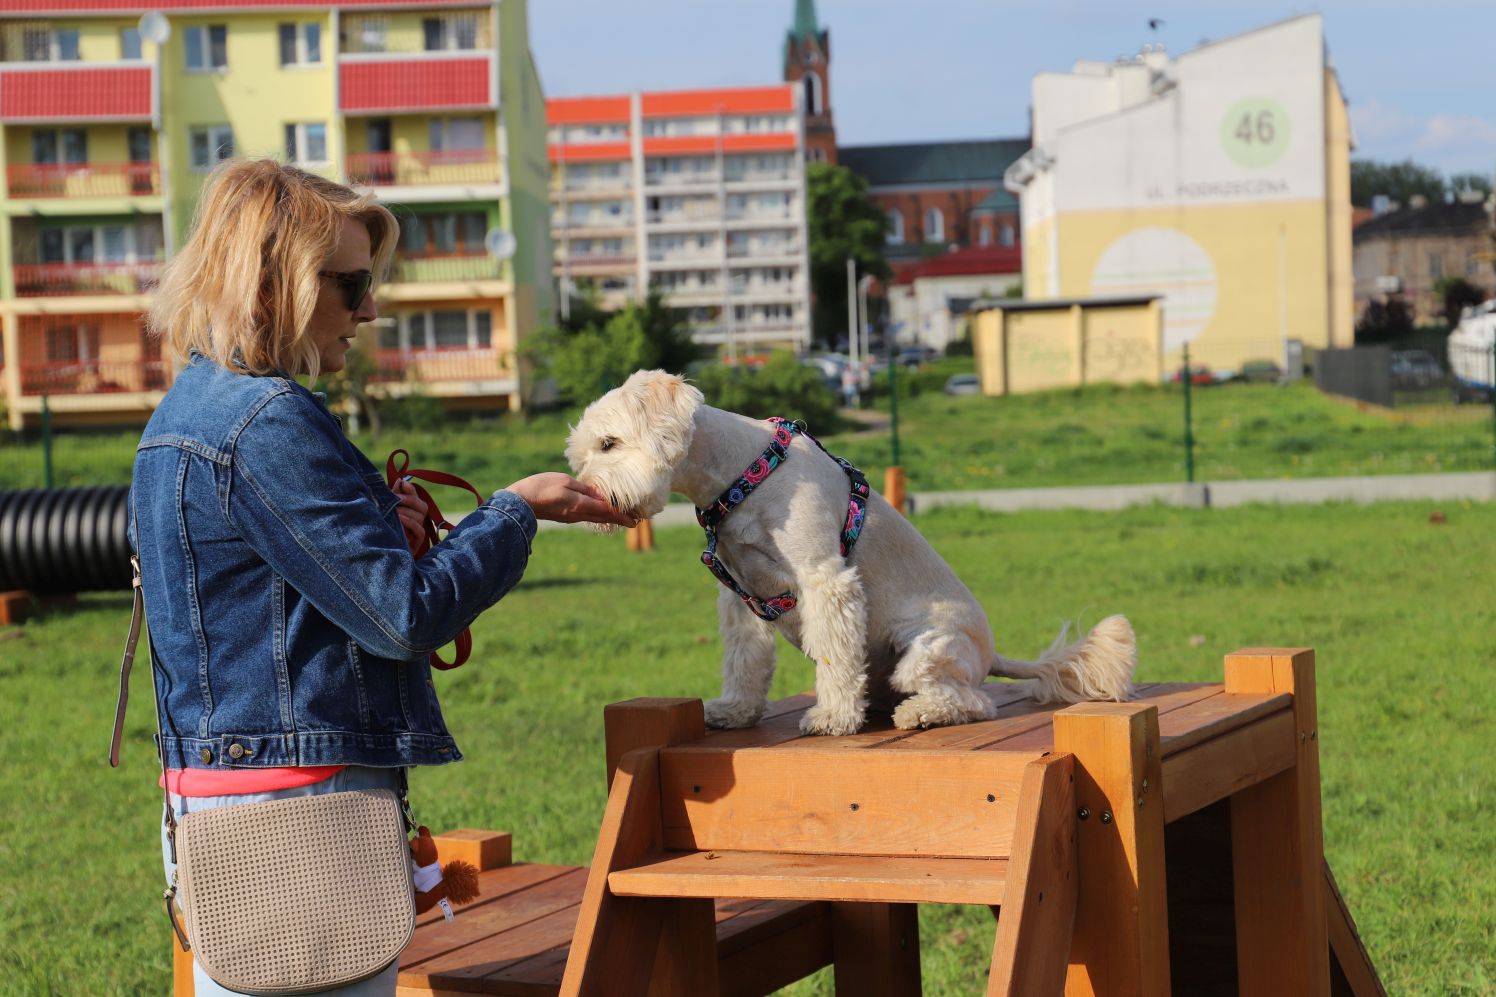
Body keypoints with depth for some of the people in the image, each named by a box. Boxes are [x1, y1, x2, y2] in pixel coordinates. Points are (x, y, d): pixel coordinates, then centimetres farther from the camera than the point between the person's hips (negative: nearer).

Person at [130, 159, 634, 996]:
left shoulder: (190, 409, 15)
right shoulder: (268, 422, -17)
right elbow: (407, 618, -16)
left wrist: (376, 519, 6)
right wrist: (517, 510, -3)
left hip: (214, 801, 10)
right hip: (300, 802, -10)